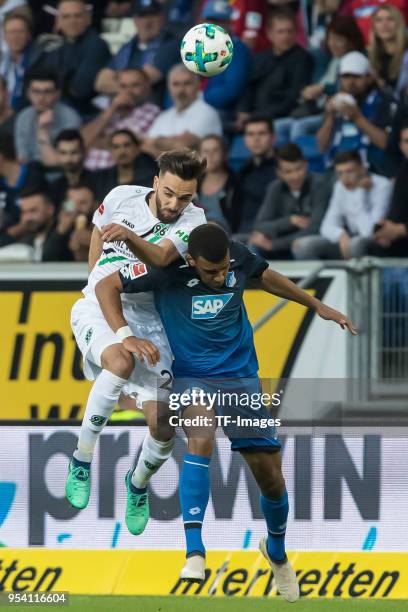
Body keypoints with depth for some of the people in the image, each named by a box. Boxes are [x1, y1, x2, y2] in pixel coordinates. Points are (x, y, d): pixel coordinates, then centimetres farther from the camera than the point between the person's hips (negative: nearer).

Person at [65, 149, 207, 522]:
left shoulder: (193, 220, -13)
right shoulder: (122, 198, -8)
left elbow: (160, 258, -34)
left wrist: (129, 237, -53)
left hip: (149, 322, 1)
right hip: (99, 308, -1)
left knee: (163, 428, -7)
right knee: (121, 361, -37)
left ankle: (139, 484, 29)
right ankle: (82, 460, -24)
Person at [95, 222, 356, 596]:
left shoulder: (239, 258, -9)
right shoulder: (169, 269, -20)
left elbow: (265, 277, 15)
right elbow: (106, 286, -12)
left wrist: (316, 305, 21)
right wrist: (125, 336, -24)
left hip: (240, 375, 3)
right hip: (191, 376, -3)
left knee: (270, 476, 4)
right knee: (201, 439, -34)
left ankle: (277, 551, 34)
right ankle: (194, 552, -38)